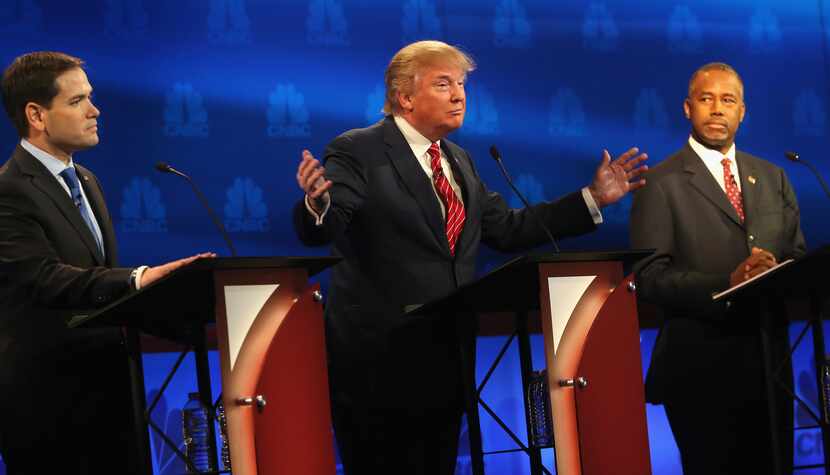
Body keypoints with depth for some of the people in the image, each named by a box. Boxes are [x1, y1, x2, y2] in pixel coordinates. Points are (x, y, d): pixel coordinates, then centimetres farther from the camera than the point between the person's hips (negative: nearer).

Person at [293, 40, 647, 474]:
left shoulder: (459, 161, 15)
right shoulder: (357, 153, -8)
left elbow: (507, 229, 16)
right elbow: (318, 231, -19)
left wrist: (593, 198, 12)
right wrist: (317, 203, -44)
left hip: (445, 356, 7)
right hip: (378, 358, -7)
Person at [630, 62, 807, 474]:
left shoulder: (772, 179, 14)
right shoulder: (661, 184, -3)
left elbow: (799, 258, 12)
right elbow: (650, 278, -10)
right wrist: (727, 283, -22)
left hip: (768, 360, 5)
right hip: (701, 365, -5)